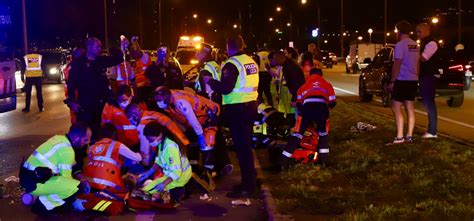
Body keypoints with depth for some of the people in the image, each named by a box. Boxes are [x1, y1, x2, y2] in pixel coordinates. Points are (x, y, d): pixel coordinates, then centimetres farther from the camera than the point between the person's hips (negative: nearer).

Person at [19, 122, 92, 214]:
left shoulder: (59, 138, 11)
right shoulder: (67, 150, -16)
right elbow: (66, 178, -8)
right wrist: (83, 185, 7)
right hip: (35, 183, -10)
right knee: (76, 187, -18)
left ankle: (34, 196, 11)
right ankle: (42, 203, -9)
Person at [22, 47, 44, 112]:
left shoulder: (25, 57, 7)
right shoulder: (40, 56, 6)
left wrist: (22, 77, 9)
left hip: (29, 77, 0)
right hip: (38, 76, 0)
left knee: (28, 93, 7)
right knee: (39, 92, 5)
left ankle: (27, 108, 9)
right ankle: (41, 107, 6)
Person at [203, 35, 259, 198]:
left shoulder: (232, 64, -15)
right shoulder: (251, 61, 10)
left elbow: (225, 88, -21)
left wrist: (210, 81, -5)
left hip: (237, 109, -8)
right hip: (251, 105, 8)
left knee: (241, 147, -4)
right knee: (247, 145, 17)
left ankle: (247, 187, -1)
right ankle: (250, 180, 27)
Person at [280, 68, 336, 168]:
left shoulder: (304, 85, 33)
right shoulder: (327, 84, 33)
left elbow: (298, 103, 28)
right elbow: (332, 103, 27)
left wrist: (301, 110, 47)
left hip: (307, 105, 0)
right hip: (322, 106, 0)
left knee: (297, 133, 8)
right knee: (323, 133, 24)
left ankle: (284, 161, 4)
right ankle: (324, 160, 18)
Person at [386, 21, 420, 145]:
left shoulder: (400, 45, -13)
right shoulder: (415, 45, 12)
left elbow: (397, 65, -17)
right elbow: (417, 64, 15)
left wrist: (392, 81, -13)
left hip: (402, 80, -8)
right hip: (413, 80, 8)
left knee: (396, 108, -7)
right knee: (409, 108, 10)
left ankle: (399, 137, -13)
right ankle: (409, 136, 12)